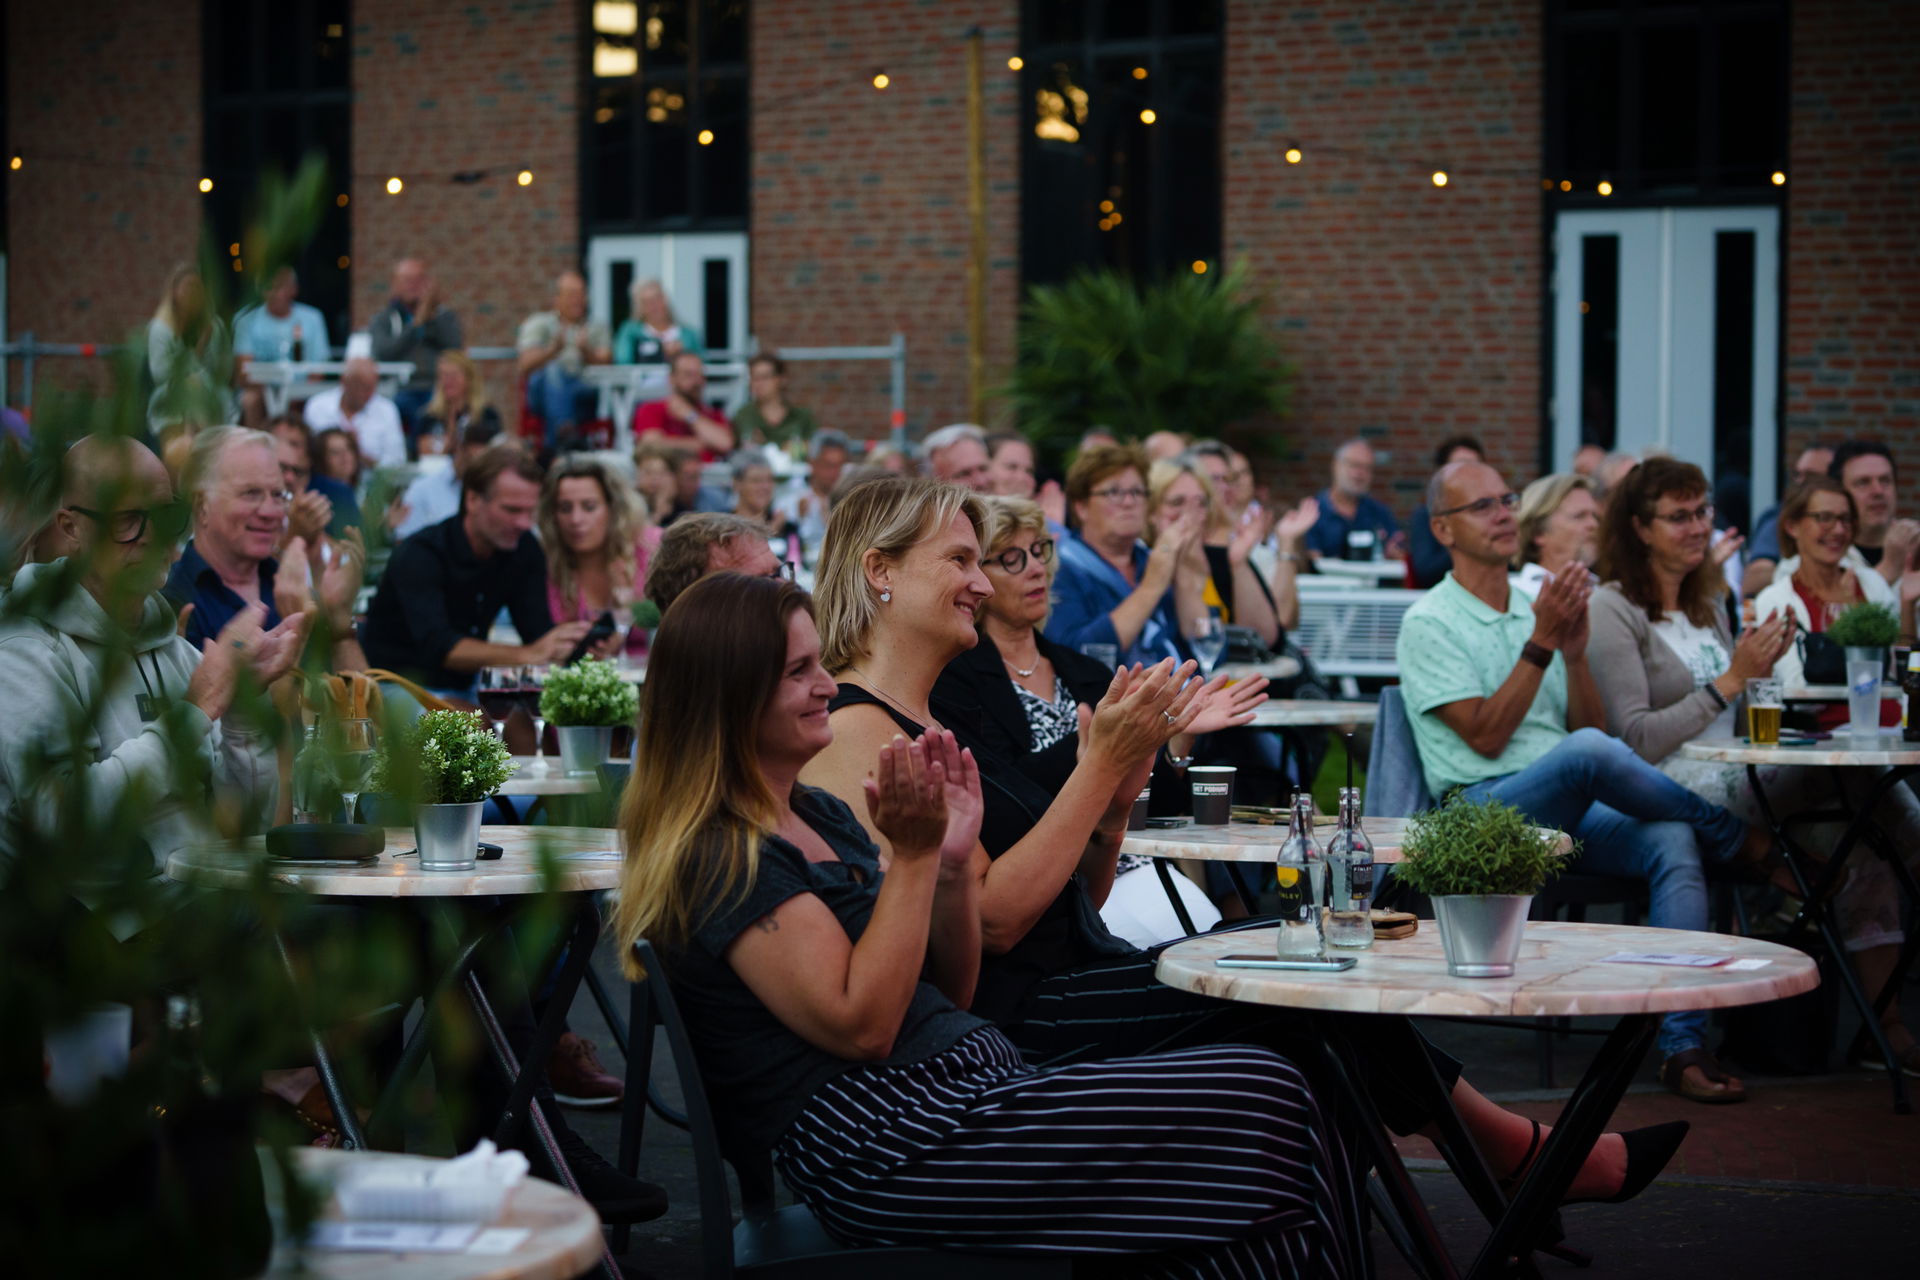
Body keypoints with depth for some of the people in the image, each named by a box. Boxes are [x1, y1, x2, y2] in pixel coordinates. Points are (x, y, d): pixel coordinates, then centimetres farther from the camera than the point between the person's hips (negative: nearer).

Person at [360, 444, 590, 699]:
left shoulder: (524, 550, 1)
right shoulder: (420, 555, -19)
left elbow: (537, 628, -6)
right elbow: (436, 646, -32)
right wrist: (527, 655, -43)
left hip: (462, 688, 7)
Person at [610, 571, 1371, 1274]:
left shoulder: (819, 815, 18)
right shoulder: (718, 857, -10)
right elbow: (860, 1026, -17)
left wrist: (950, 862, 3)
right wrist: (911, 855, -15)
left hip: (968, 1083, 9)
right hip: (881, 1146, -9)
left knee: (1268, 1090, -10)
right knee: (1271, 1121, -18)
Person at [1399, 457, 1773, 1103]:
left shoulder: (1537, 609, 20)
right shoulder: (1429, 624, 0)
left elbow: (1590, 724, 14)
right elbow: (1485, 736, -10)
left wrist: (1575, 653, -4)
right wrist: (1540, 644, -13)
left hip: (1568, 812, 6)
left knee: (1672, 841, -25)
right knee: (1589, 754, -36)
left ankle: (1683, 1044, -30)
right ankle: (1737, 839, -11)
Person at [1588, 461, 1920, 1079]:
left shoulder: (1708, 603, 22)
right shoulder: (1613, 609, -3)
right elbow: (1636, 740, -12)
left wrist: (1760, 668, 7)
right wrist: (1730, 680, -12)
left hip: (1736, 776, 8)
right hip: (1670, 786, -8)